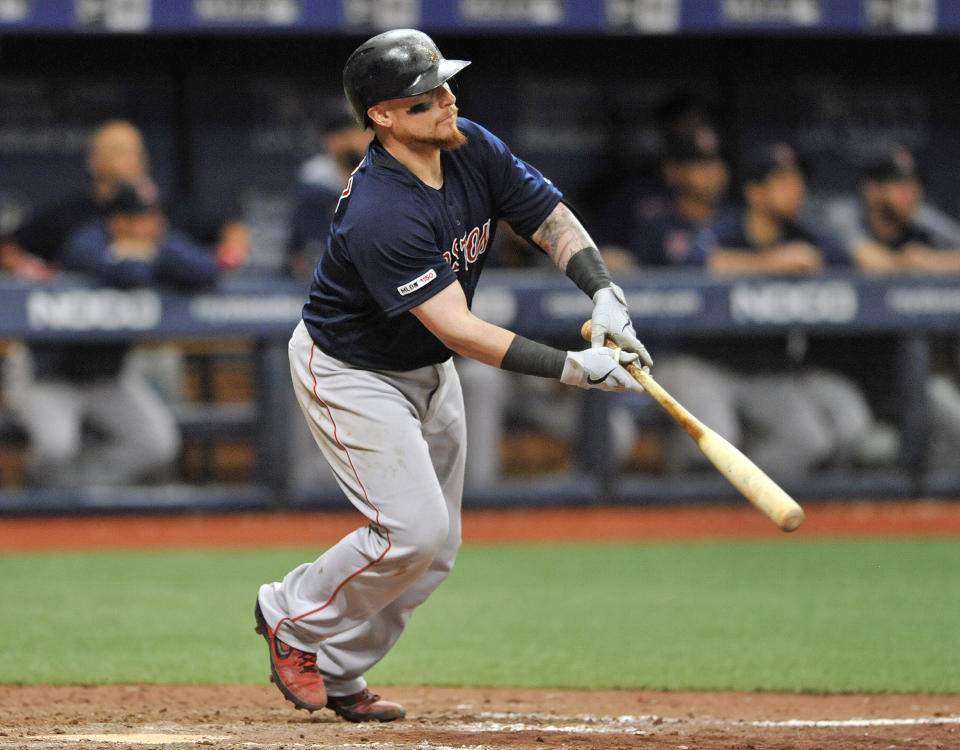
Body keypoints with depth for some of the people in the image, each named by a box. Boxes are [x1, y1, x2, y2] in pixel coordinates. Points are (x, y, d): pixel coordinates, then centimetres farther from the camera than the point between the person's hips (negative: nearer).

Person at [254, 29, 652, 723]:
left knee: (436, 548, 8)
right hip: (351, 373, -8)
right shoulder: (381, 216, -36)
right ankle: (293, 618, 6)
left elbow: (554, 220, -5)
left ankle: (336, 674, 22)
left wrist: (605, 294, -24)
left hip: (426, 370, 8)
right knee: (413, 529, -17)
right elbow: (458, 329, -37)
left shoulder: (475, 151, -12)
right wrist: (570, 368, -39)